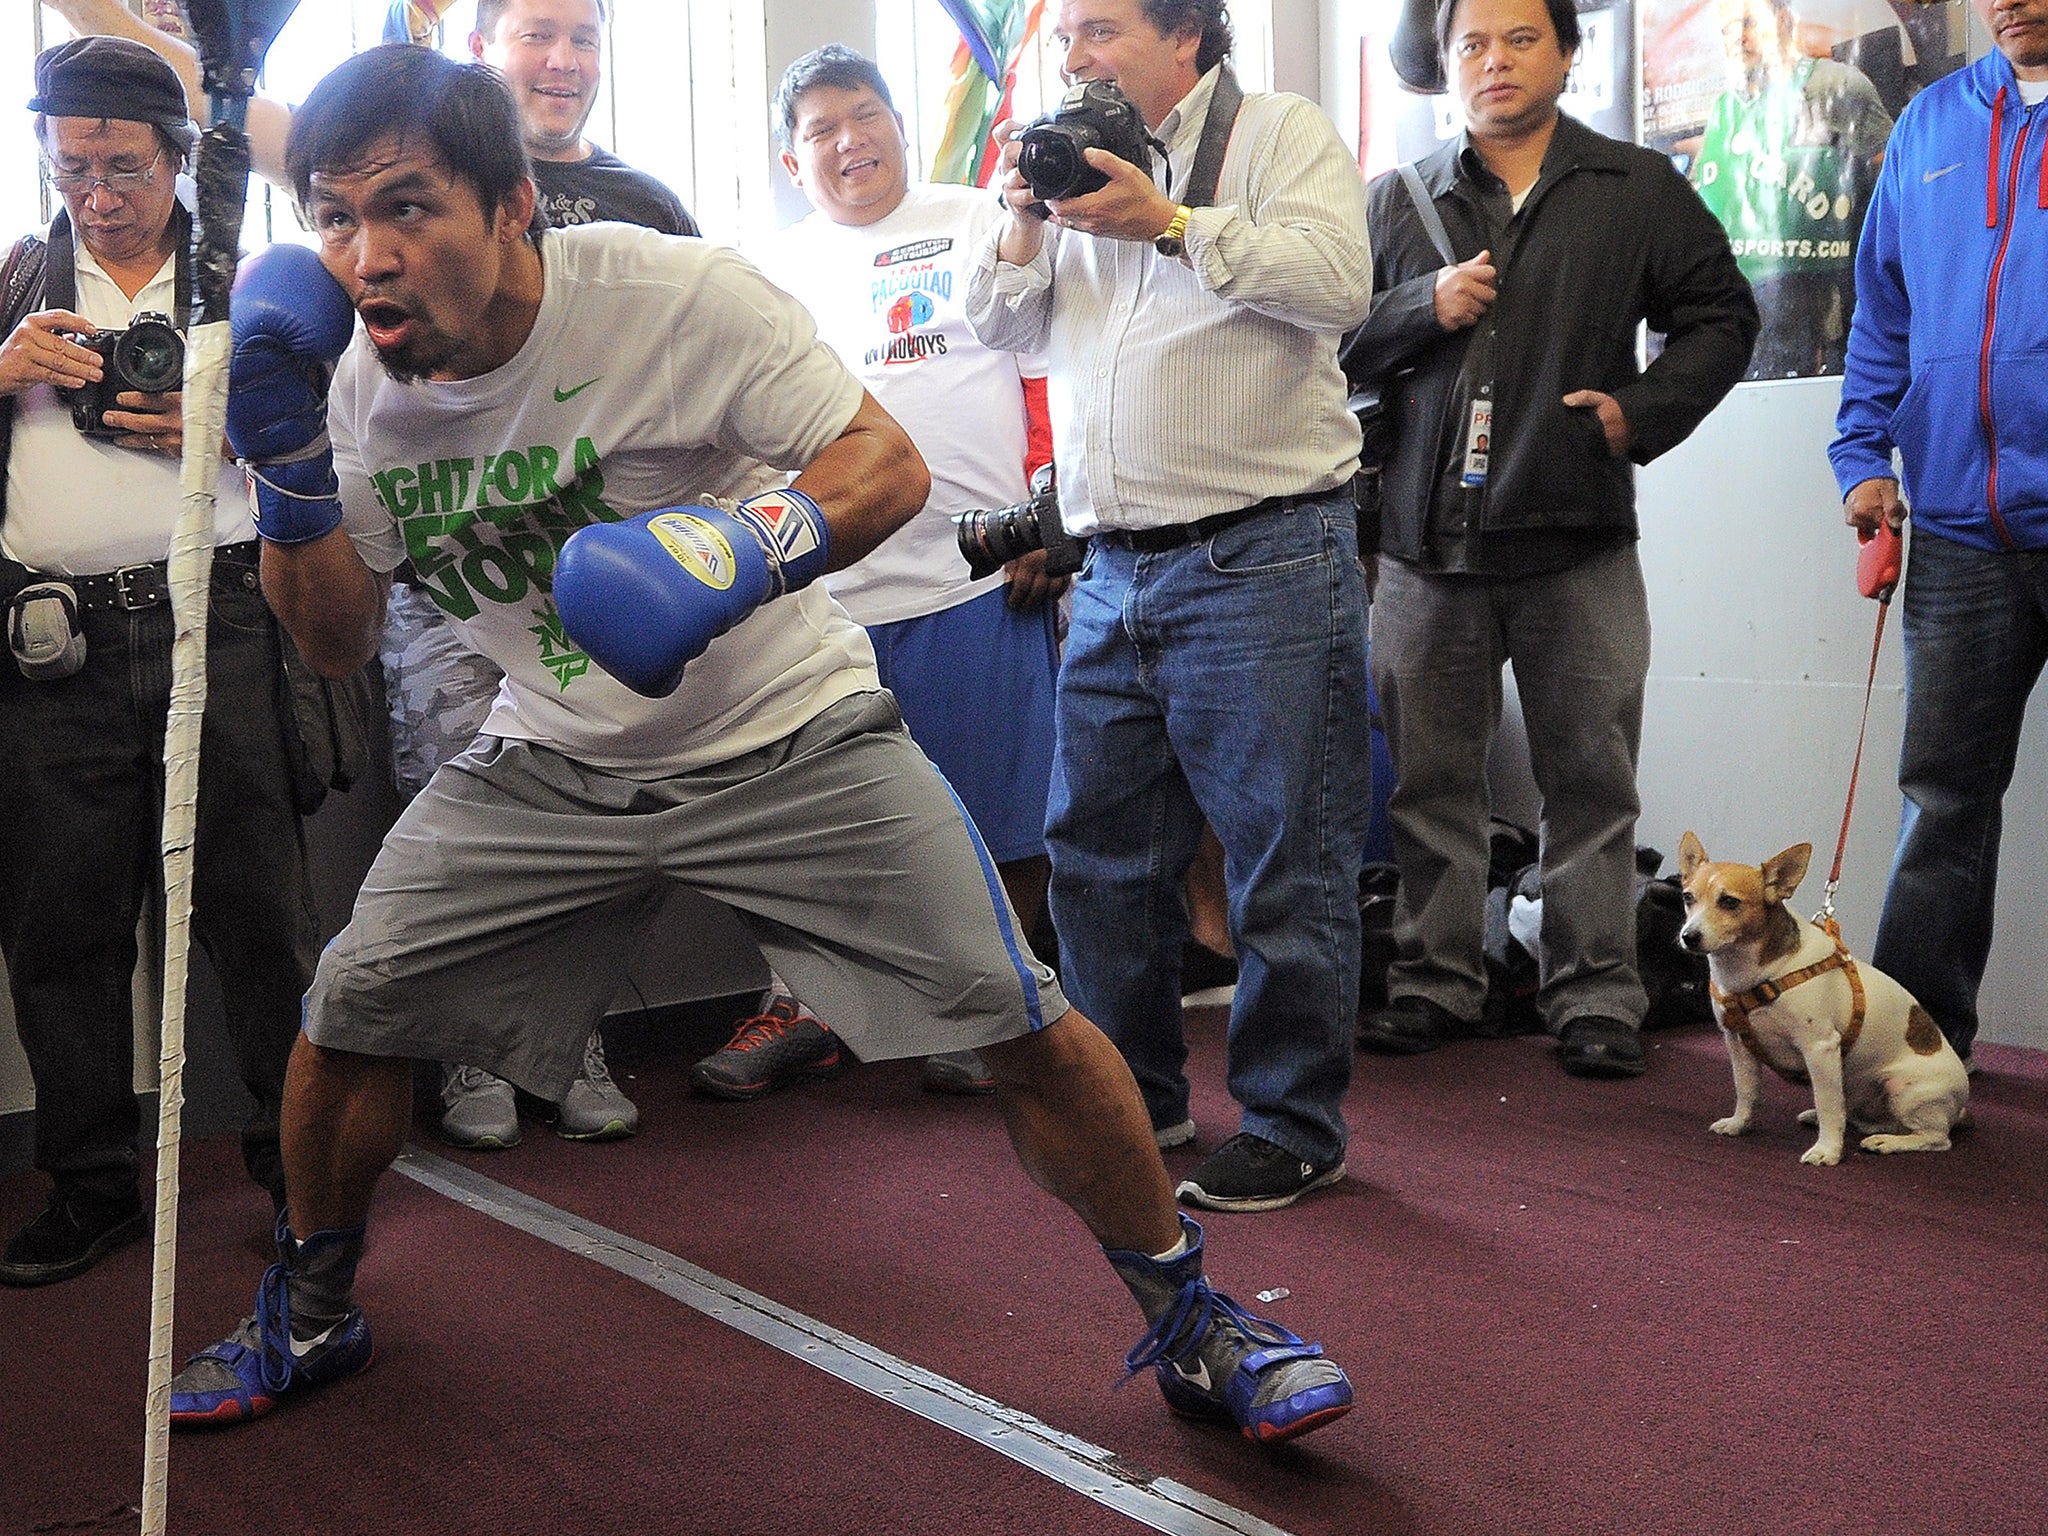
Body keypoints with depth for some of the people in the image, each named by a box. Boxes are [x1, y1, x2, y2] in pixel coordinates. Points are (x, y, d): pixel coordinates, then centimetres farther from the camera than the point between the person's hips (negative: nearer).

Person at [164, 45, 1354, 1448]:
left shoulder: (675, 292, -21)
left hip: (791, 737, -4)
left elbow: (890, 462, -20)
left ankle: (1191, 1319, 10)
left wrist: (756, 546, -40)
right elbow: (338, 641, 3)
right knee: (346, 1014, 0)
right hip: (548, 762, 4)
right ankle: (311, 1318, 30)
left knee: (1020, 1023, -13)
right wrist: (289, 473, -14)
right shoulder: (358, 381, -6)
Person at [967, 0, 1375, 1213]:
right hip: (1116, 568, 6)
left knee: (1284, 860, -2)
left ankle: (1296, 1128, 11)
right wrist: (1025, 220, 0)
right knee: (1097, 850, 11)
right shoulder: (1078, 166, 20)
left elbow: (1340, 282, -13)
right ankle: (1137, 1097, 27)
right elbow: (1004, 328, 17)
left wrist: (1171, 224, -13)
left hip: (1262, 557, -6)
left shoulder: (1281, 133, 4)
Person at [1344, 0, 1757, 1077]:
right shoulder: (1397, 201, 12)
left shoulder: (1639, 190, 9)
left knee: (1589, 780, 2)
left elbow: (1720, 316, 10)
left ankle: (1595, 997, 11)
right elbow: (1329, 340, 10)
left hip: (1578, 541, -1)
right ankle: (1436, 981, 18)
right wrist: (1424, 309, -7)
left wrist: (1643, 411, -4)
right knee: (1431, 779, 7)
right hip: (1425, 540, 2)